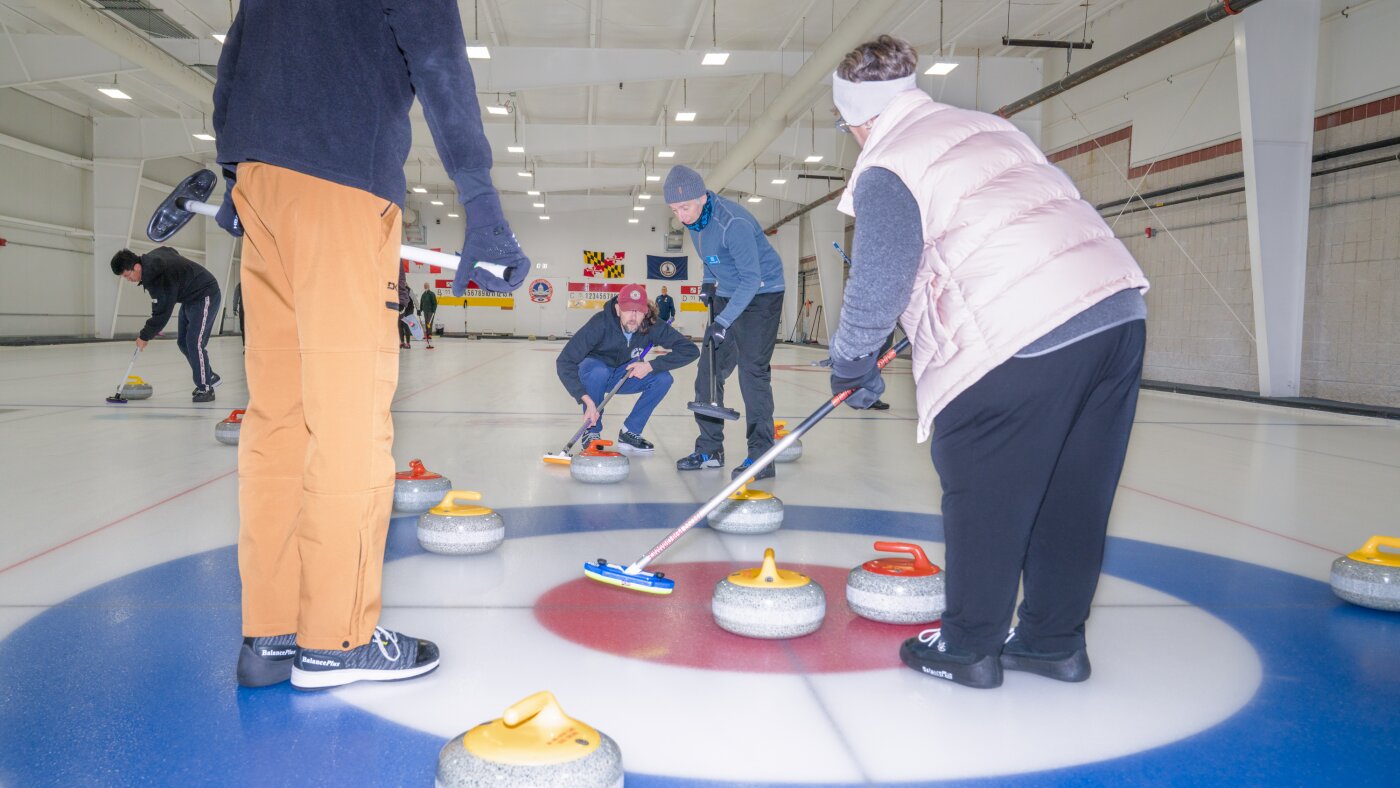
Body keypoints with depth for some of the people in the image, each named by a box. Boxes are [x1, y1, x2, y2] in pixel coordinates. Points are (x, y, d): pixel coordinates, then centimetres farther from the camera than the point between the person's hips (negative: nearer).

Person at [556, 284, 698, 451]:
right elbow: (564, 362, -36)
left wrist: (650, 365, -33)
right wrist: (587, 400, -44)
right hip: (593, 374, -3)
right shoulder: (600, 323, -34)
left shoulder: (652, 325, -24)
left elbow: (691, 350, -25)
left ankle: (629, 433, -4)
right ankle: (591, 432, -15)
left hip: (623, 377, 3)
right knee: (598, 371, -37)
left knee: (663, 379, -20)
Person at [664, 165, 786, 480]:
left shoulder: (734, 223, -28)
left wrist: (724, 321, -32)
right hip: (727, 295, 9)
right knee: (709, 369, 7)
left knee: (752, 371, -17)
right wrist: (708, 280, 3)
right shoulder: (693, 218, -1)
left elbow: (752, 279, -28)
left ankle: (761, 455, -13)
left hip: (761, 294, -9)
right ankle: (709, 450, 15)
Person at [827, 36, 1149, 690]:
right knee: (1074, 493, 15)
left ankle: (970, 647, 20)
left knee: (983, 496, 8)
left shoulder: (885, 169, -2)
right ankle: (1055, 641, 28)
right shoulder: (989, 126, 23)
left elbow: (879, 285, -6)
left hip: (1019, 337, -8)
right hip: (1118, 307, 8)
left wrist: (850, 365, 11)